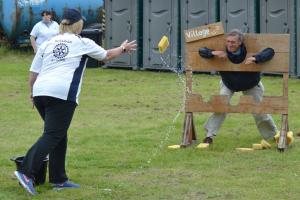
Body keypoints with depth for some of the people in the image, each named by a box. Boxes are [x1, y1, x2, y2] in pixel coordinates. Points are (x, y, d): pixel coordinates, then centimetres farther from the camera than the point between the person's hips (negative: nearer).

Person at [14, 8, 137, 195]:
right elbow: (106, 55, 25)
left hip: (40, 91, 6)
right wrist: (123, 49, 42)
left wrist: (33, 91, 30)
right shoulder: (82, 43, 9)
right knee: (52, 136, -10)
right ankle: (27, 173, -25)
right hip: (62, 94, -6)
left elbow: (33, 72, 16)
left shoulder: (47, 44, 19)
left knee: (59, 136, 17)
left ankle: (59, 179, 17)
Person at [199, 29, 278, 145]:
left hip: (251, 86, -1)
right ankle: (210, 135, -11)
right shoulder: (222, 52, -28)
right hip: (228, 85, 1)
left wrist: (255, 58, -50)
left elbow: (270, 51, -34)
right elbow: (201, 51, -23)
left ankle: (274, 134, 27)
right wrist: (213, 53, -44)